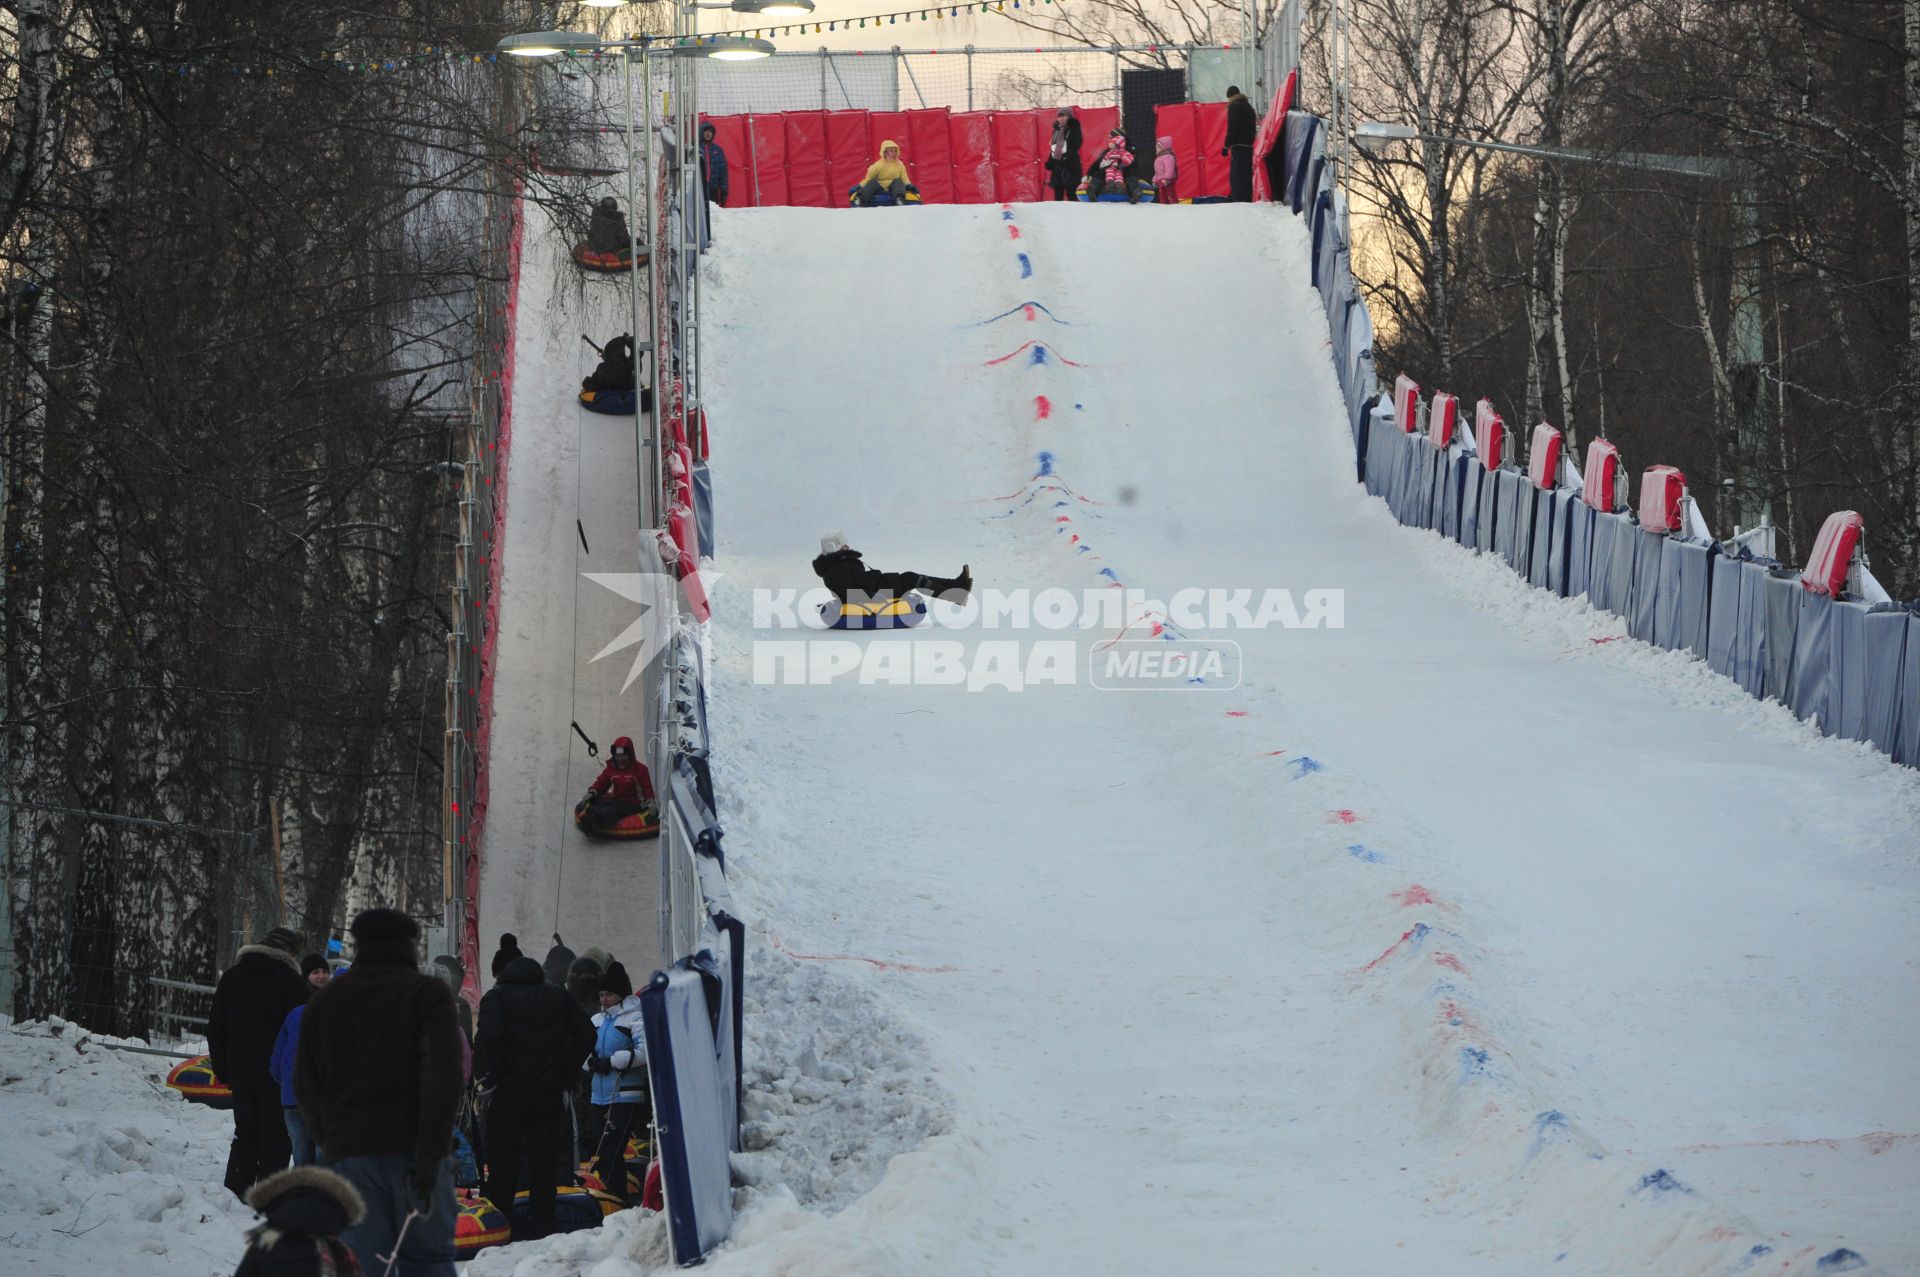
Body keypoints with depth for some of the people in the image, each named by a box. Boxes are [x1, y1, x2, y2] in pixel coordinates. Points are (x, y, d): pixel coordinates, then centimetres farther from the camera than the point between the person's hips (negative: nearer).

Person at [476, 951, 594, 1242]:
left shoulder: (497, 997, -1)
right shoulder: (558, 997, 11)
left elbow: (490, 1035, -19)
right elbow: (586, 1035, 3)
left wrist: (497, 1074, -11)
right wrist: (566, 1075, 5)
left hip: (509, 1090, -3)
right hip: (549, 1092, 3)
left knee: (503, 1159, 2)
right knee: (545, 1161, 8)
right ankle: (542, 1227, 5)